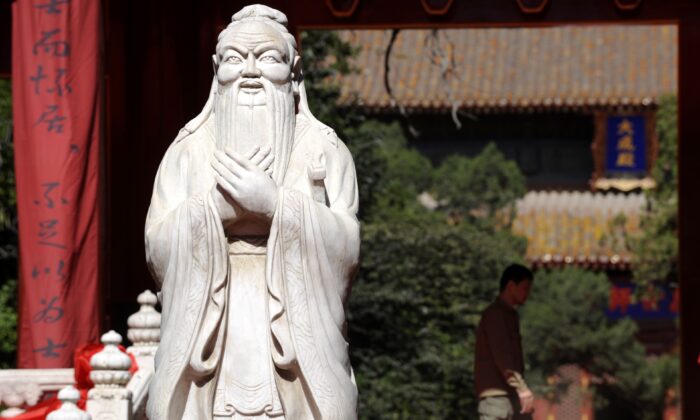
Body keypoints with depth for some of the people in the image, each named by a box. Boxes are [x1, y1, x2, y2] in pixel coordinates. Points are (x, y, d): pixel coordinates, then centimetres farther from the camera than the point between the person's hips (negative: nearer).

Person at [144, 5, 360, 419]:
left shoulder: (324, 150, 5)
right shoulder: (188, 151, 8)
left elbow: (347, 248, -5)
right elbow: (157, 247, 0)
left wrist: (276, 205, -15)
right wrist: (217, 206, -12)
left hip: (297, 348, -1)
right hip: (210, 347, 1)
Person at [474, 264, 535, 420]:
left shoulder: (510, 314, 21)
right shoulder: (495, 314, -9)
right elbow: (501, 354, -19)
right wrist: (522, 388, -26)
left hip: (511, 395, 10)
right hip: (496, 394, -10)